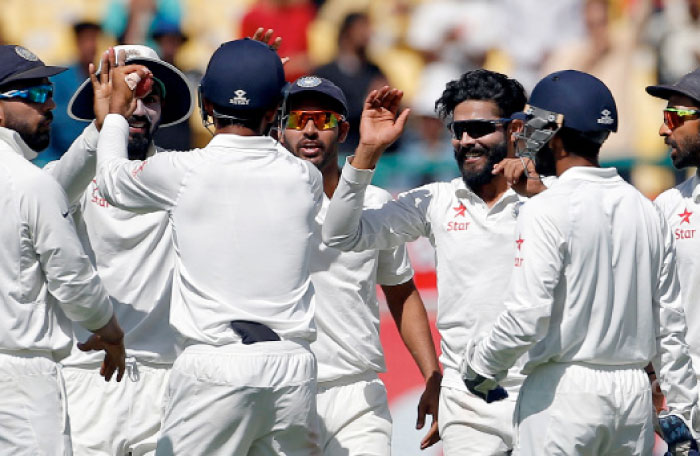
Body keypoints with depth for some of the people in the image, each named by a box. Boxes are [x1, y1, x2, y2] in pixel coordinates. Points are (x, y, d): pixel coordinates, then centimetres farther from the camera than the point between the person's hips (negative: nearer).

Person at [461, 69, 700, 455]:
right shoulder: (646, 210, 10)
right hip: (634, 393, 6)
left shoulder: (546, 210, -10)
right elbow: (669, 322, 12)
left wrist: (481, 364, 0)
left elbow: (527, 315, -16)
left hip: (564, 390, -6)